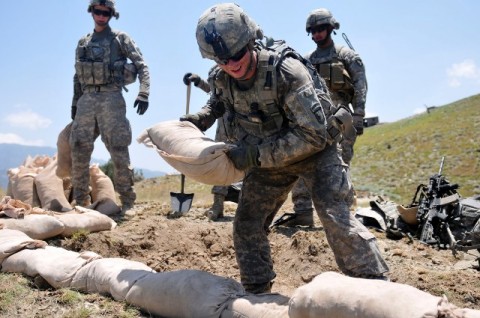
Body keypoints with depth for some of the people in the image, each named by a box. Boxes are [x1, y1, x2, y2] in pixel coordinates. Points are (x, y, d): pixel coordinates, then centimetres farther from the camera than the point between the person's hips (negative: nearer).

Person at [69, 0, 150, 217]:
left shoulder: (120, 39, 5)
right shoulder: (83, 43, 19)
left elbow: (142, 66, 0)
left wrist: (143, 93, -13)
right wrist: (75, 104, 17)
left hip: (110, 97, -5)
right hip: (87, 99, 5)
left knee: (118, 150, -9)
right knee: (78, 150, 1)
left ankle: (127, 201, -3)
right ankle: (80, 200, 11)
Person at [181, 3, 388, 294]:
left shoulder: (286, 70, -32)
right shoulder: (222, 79, -13)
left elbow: (313, 135, -34)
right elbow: (218, 103, 14)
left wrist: (255, 155, -35)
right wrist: (198, 119, -9)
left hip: (315, 149, -6)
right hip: (269, 157, 6)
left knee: (335, 215, -19)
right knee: (248, 222, 4)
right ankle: (256, 293, 20)